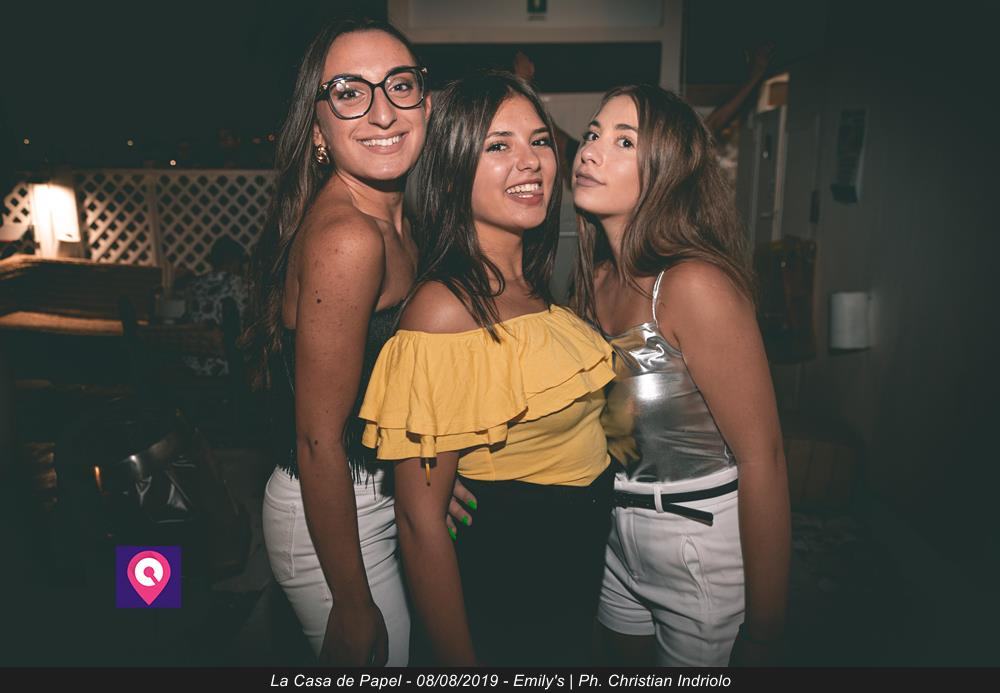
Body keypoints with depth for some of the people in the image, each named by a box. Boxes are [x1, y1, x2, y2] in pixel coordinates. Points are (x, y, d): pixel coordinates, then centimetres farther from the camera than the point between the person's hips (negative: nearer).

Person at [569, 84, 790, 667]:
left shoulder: (695, 284, -24)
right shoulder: (597, 278, -2)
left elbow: (762, 458, -23)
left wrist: (762, 637, -17)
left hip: (705, 545, -7)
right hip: (618, 537, 7)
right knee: (630, 666, 26)